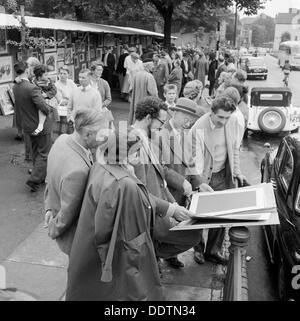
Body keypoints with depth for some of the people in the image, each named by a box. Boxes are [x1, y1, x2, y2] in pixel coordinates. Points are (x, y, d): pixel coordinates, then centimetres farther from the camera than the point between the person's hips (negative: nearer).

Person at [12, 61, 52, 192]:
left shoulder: (15, 87, -2)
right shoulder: (32, 88, -26)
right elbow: (44, 108, -31)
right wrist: (48, 111, -8)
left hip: (28, 125, 8)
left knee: (36, 153, 21)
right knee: (44, 154, 5)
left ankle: (40, 177, 34)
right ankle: (34, 180, 2)